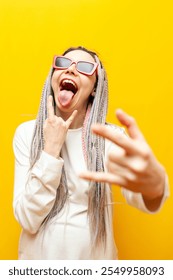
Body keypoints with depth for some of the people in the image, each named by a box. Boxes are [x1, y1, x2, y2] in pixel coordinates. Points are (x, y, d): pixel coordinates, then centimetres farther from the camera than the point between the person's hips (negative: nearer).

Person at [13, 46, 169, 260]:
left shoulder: (110, 136, -11)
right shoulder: (26, 132, -10)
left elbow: (136, 196, -30)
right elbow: (28, 219, -16)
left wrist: (153, 183, -53)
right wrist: (51, 147, -22)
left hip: (94, 256, 0)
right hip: (38, 256, 1)